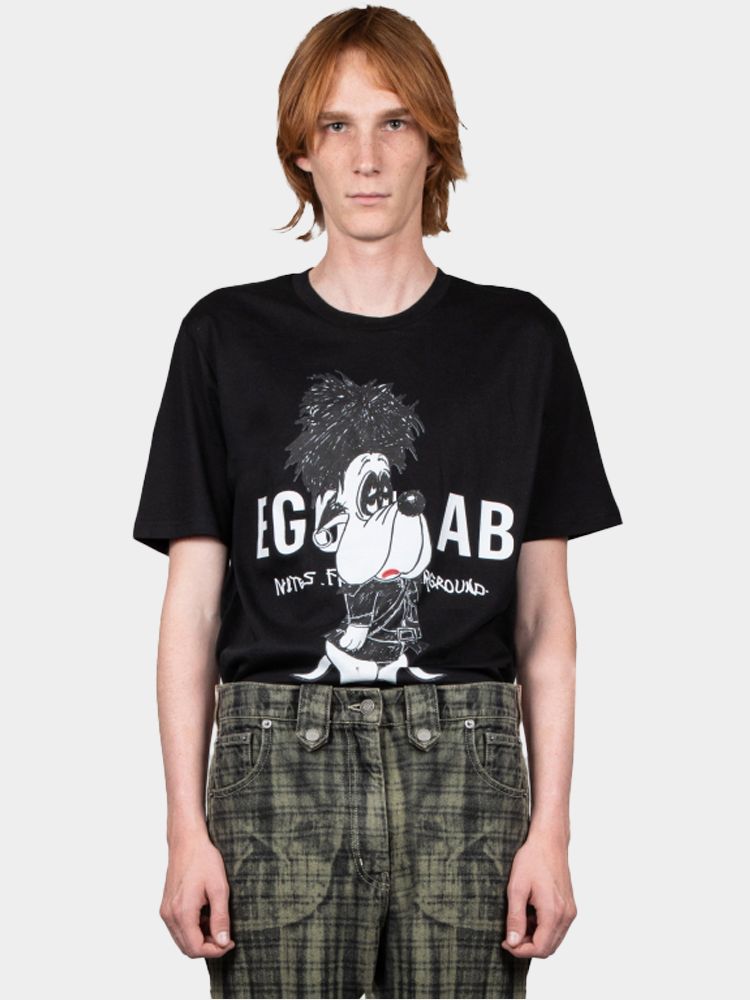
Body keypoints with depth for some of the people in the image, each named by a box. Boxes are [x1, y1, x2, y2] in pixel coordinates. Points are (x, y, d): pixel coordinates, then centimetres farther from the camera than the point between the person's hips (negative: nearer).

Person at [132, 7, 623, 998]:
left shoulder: (519, 340, 8)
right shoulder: (229, 337, 6)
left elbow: (545, 616, 8)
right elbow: (192, 608, 5)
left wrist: (551, 828, 2)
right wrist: (187, 829, -1)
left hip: (466, 768, 1)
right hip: (278, 768, 0)